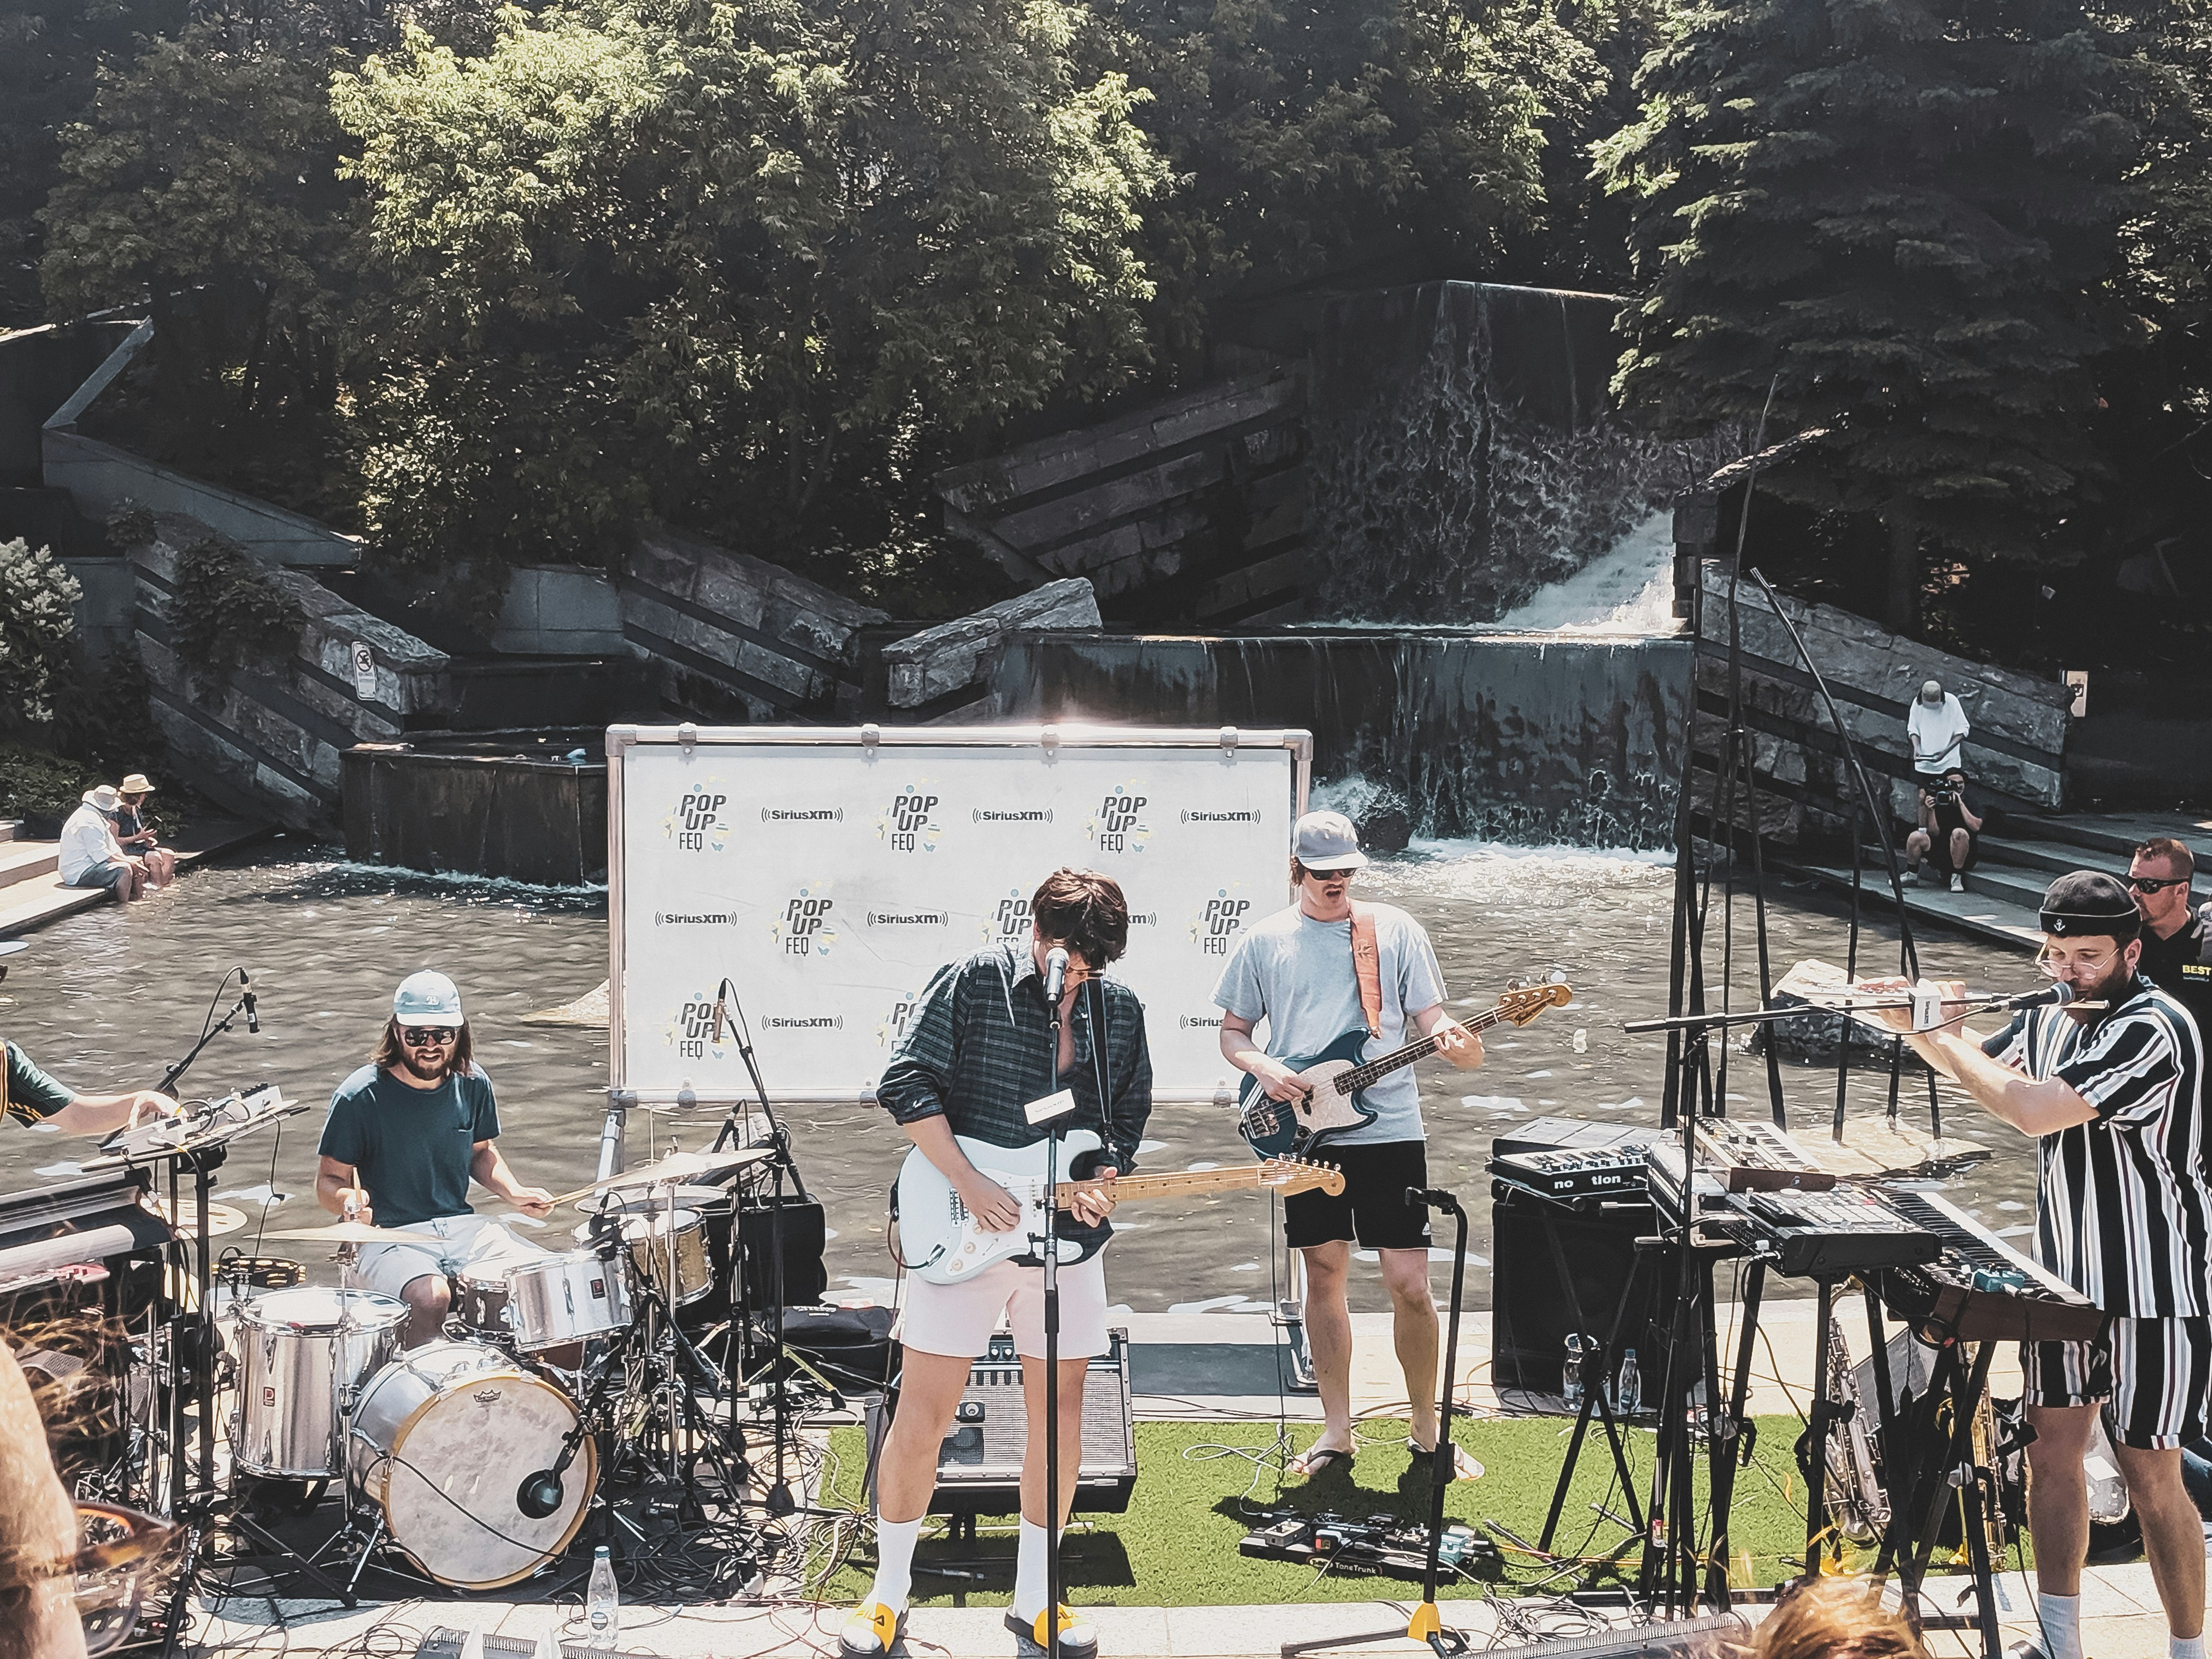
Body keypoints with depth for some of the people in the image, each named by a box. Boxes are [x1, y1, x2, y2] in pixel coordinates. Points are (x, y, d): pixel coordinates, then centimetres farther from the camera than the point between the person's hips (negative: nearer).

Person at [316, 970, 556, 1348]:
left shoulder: (473, 1083, 3)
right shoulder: (360, 1097, -11)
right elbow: (328, 1182, -4)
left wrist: (514, 1192, 2)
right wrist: (350, 1201, -27)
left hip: (462, 1227, 5)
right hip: (388, 1236, -5)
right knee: (430, 1298, -34)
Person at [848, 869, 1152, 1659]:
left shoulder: (1120, 1009, 6)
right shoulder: (971, 982, -7)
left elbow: (1130, 1116, 15)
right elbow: (905, 1082, -10)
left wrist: (1104, 1181, -6)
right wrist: (970, 1185, -15)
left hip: (1067, 1235, 4)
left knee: (1059, 1413, 8)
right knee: (922, 1415, -1)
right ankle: (887, 1595, 15)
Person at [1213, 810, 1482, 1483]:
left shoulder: (1395, 930, 6)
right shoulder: (1264, 941, 7)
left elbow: (1429, 1018, 4)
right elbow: (1232, 1032, 13)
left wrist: (1455, 1043, -18)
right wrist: (1262, 1067, -8)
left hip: (1391, 1129, -1)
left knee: (1410, 1283, -3)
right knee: (1325, 1276, 8)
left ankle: (1426, 1431, 12)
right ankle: (1336, 1432, 18)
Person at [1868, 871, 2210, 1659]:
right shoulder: (2050, 1016, 5)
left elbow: (2033, 1109, -28)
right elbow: (1980, 1070, 24)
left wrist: (1940, 1034, -16)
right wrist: (1913, 1023, 6)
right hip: (2067, 1272, 8)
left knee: (2149, 1474, -3)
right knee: (2051, 1448, 10)